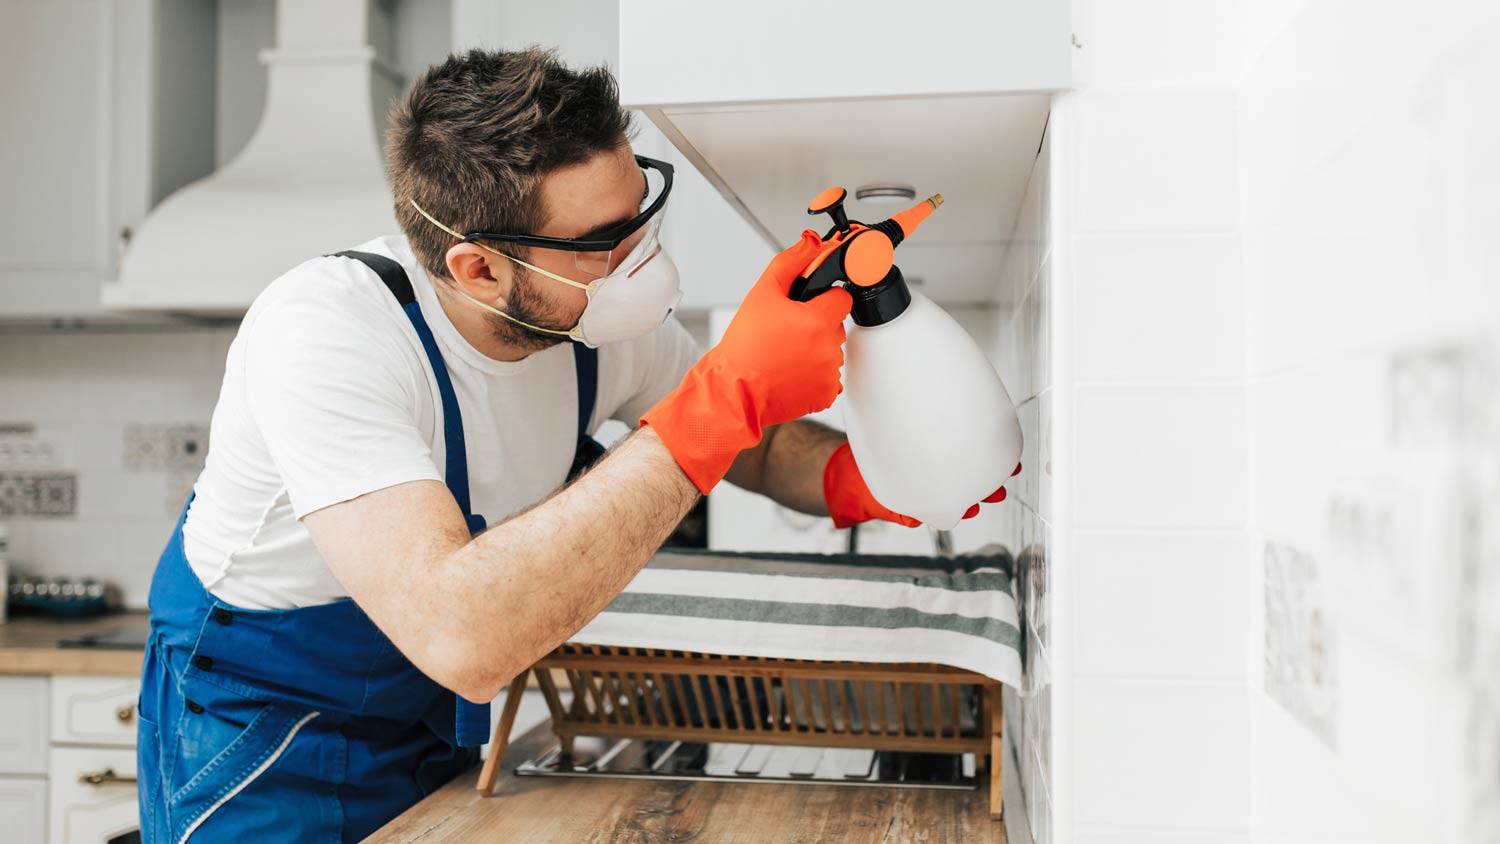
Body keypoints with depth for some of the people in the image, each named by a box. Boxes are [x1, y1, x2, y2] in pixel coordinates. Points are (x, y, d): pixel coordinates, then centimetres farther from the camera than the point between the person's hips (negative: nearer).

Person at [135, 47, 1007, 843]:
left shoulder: (601, 320, -16)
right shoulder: (325, 333, -35)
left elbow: (761, 445, 1)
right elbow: (463, 640, -48)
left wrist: (862, 476, -23)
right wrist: (727, 395, -48)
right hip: (263, 738, -5)